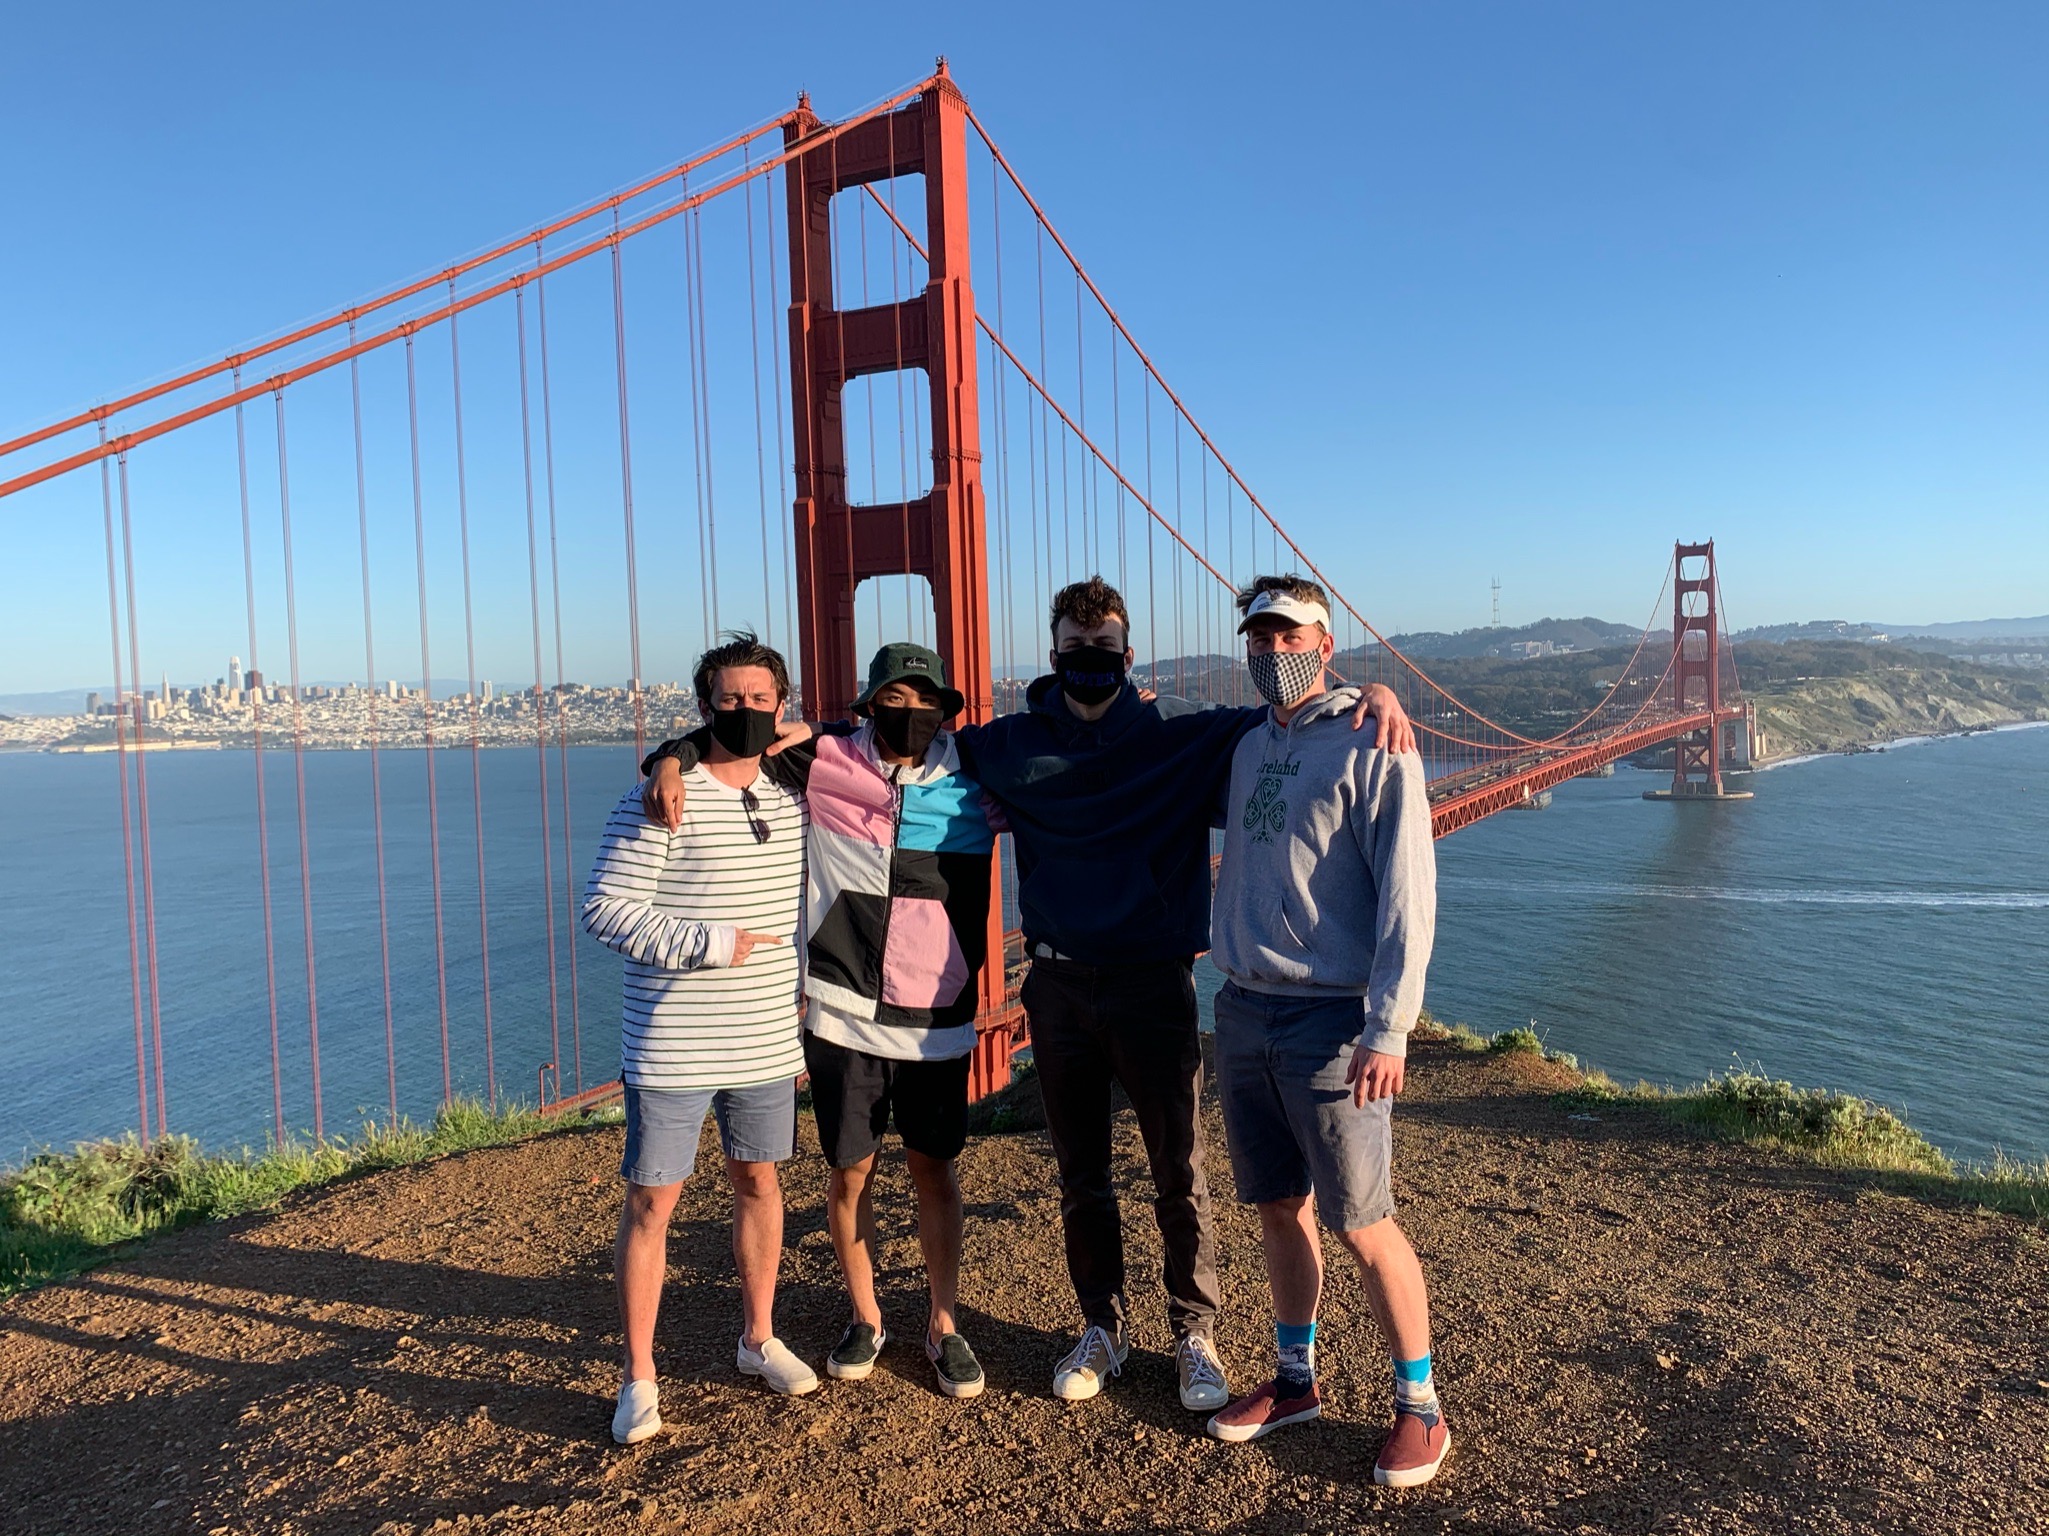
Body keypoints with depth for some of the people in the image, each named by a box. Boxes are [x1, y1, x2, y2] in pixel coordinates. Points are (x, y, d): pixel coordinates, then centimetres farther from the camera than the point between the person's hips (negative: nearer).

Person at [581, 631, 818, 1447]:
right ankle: (638, 1378, 21)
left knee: (757, 1178, 17)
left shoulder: (792, 799, 6)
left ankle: (759, 1339, 36)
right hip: (671, 1049, -5)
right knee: (651, 1200, 5)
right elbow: (604, 908, -16)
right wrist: (706, 945, -22)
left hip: (767, 1043, 5)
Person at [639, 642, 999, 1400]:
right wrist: (674, 759, -13)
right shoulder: (827, 764, -3)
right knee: (850, 1171, 12)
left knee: (935, 1169, 11)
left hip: (936, 1020, 1)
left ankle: (944, 1325, 29)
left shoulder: (971, 783, 1)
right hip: (844, 1016, 0)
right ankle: (865, 1318, 34)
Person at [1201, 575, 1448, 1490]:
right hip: (1243, 1011, 6)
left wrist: (1388, 1029, -19)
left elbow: (1407, 896, -14)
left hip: (1330, 1020, -6)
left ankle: (1419, 1407, 21)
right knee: (1279, 1210, 16)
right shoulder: (1245, 750, 12)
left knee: (1362, 1227, 1)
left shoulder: (1370, 747, -9)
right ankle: (1295, 1381, 34)